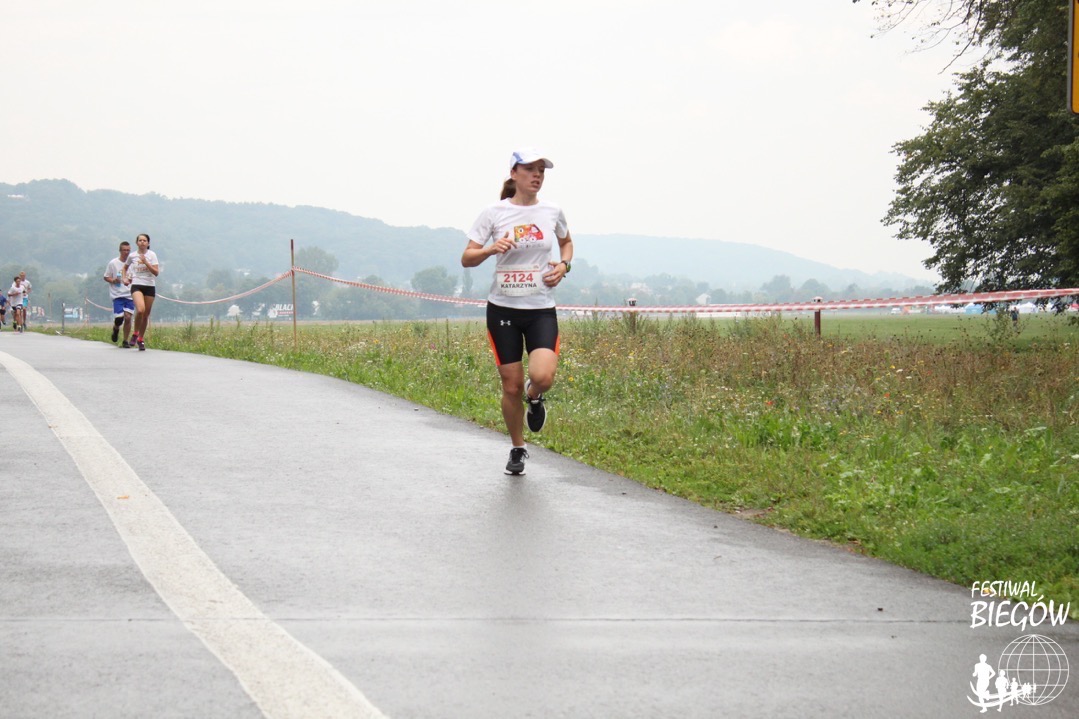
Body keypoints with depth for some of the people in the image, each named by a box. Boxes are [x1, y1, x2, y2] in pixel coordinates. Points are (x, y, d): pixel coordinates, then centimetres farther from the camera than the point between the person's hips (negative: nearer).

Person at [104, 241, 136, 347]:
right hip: (117, 295, -2)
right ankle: (116, 328, 27)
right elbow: (106, 277, 7)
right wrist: (113, 280, -12)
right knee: (119, 317, -9)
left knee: (128, 317, -8)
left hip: (130, 295, 2)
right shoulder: (113, 263, 1)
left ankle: (126, 341, 5)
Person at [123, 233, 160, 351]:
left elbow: (156, 272, -8)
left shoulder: (151, 255, 0)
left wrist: (145, 262, -17)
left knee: (146, 314, 5)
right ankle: (136, 333, -4)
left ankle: (141, 339, 23)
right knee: (140, 310, -25)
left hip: (150, 287, 1)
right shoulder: (132, 256, 4)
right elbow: (125, 267, 25)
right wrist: (124, 278, 9)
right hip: (136, 285, -1)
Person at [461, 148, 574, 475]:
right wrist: (491, 249, -22)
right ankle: (518, 450, 25)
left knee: (543, 377, -21)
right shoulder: (494, 212, -3)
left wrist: (563, 265, 2)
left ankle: (534, 398, 17)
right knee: (511, 387, 2)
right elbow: (467, 258, -2)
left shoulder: (552, 211, 3)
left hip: (542, 309, 1)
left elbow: (566, 242, 23)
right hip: (503, 308, -1)